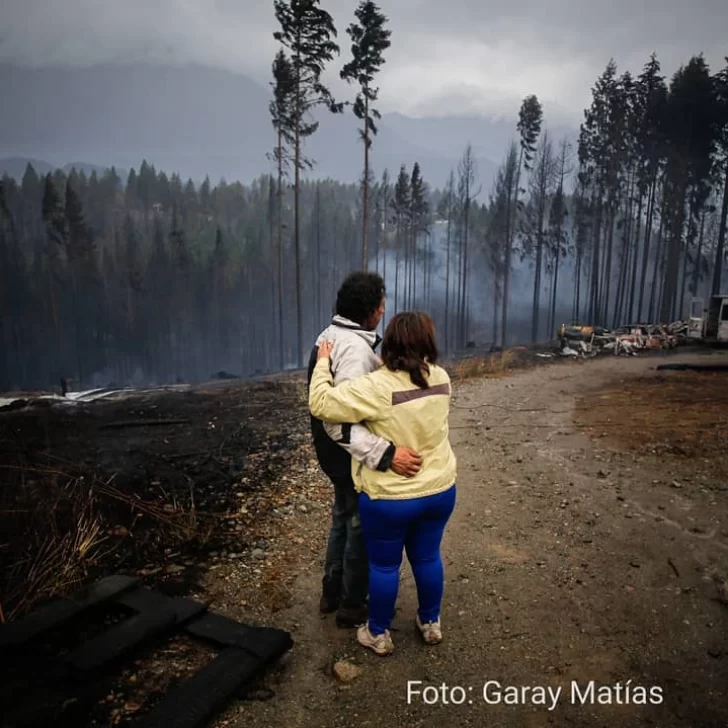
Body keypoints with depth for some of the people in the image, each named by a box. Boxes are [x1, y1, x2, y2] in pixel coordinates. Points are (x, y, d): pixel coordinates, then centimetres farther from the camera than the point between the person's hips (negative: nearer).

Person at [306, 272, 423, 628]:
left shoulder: (330, 334, 2)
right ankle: (352, 606, 32)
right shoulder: (356, 349, -29)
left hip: (334, 455, 10)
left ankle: (331, 594, 43)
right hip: (354, 460, -9)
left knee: (342, 519, 26)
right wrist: (385, 453, -42)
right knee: (362, 528, 11)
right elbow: (339, 420, -37)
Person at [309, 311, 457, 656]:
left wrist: (323, 362, -9)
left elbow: (320, 404, -23)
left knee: (384, 564, 15)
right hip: (439, 491, 5)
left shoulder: (378, 387, -24)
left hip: (389, 497, -5)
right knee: (427, 557, 24)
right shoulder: (441, 378, -5)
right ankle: (431, 623, 44)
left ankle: (379, 634, 35)